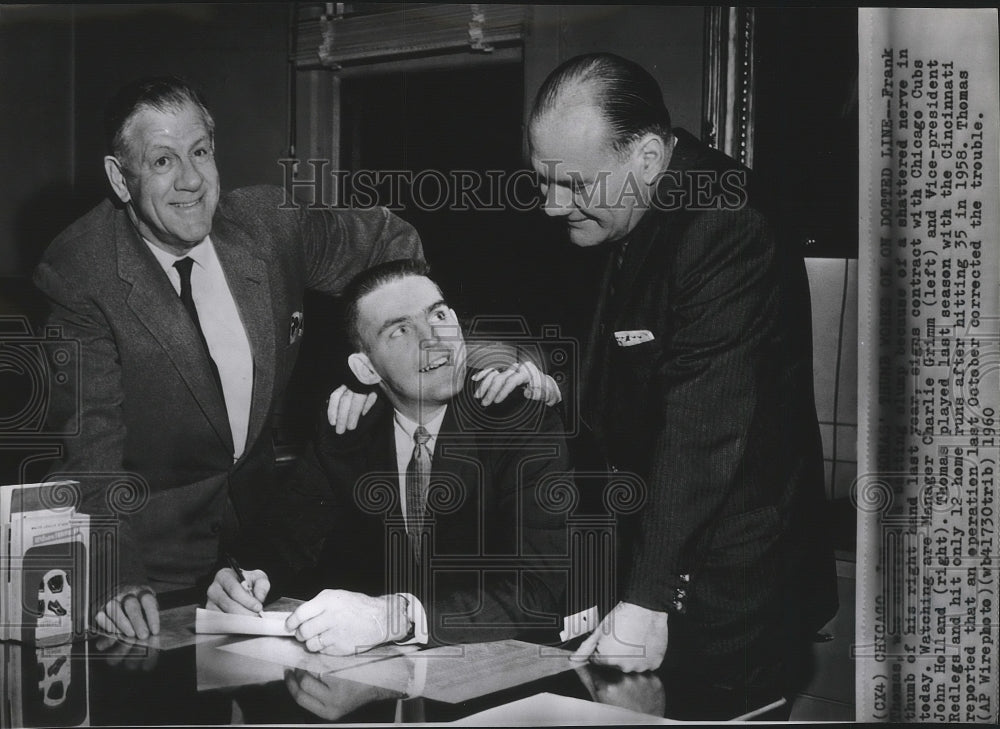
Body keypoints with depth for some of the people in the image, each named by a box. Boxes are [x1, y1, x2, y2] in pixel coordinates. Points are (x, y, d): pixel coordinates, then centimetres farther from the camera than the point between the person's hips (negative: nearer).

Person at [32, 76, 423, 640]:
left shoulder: (270, 220, -5)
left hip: (265, 508, 4)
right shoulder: (77, 271, -16)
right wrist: (116, 580, -34)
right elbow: (93, 431, -21)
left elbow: (391, 240, 11)